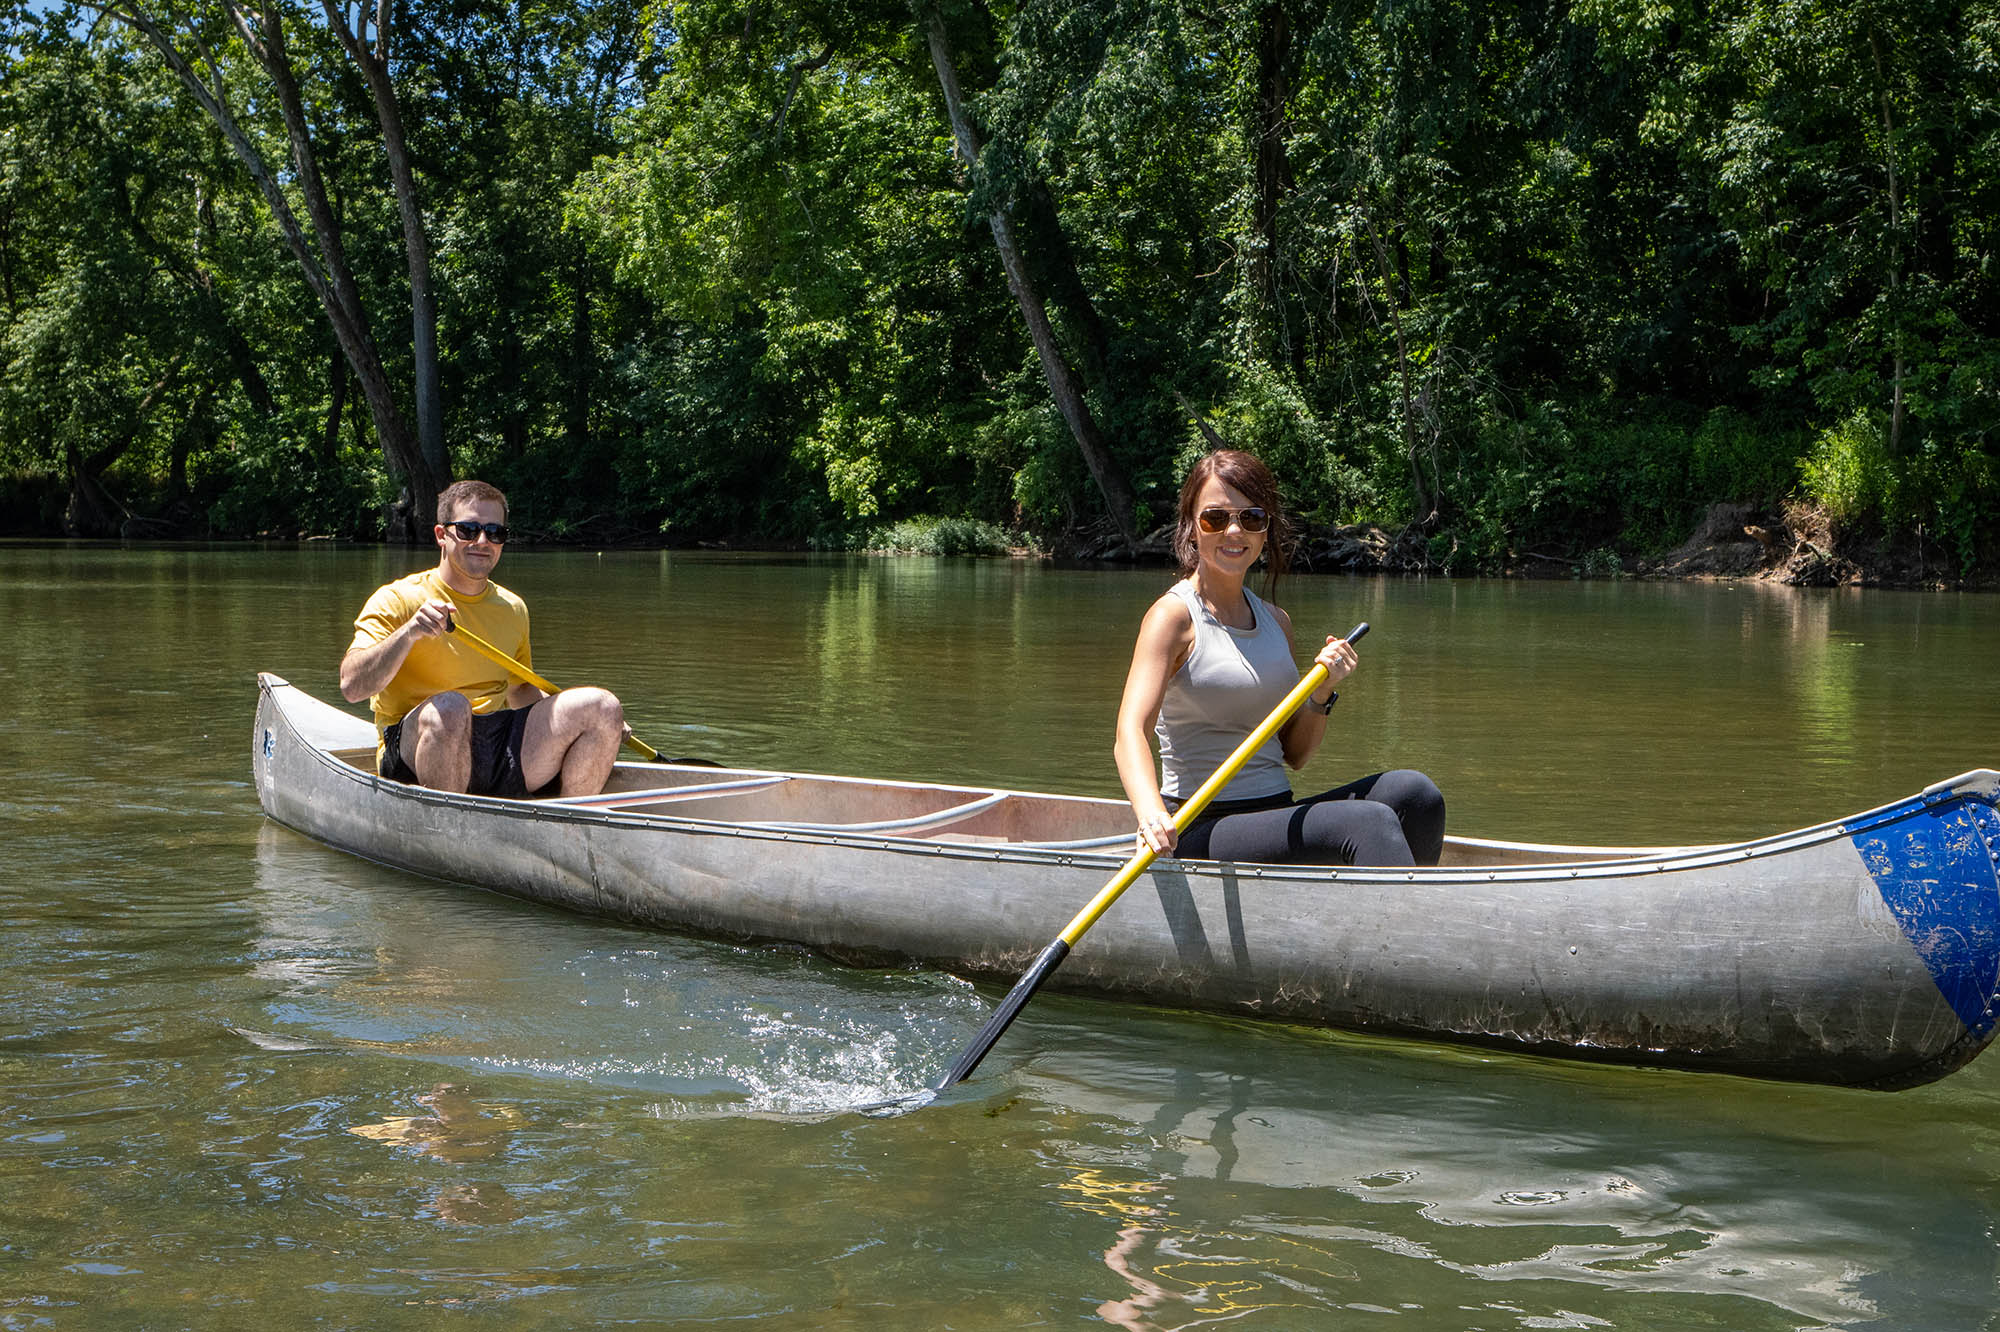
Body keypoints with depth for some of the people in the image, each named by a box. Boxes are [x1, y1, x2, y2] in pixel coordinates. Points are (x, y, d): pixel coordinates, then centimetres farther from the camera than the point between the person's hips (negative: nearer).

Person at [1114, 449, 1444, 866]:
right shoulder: (1174, 616, -6)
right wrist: (1152, 814, -40)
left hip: (1278, 814, 7)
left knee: (1412, 791, -17)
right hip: (1202, 836, -7)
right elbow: (1130, 733, -21)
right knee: (1369, 823, -28)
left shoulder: (1276, 621, 15)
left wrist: (1322, 694, -2)